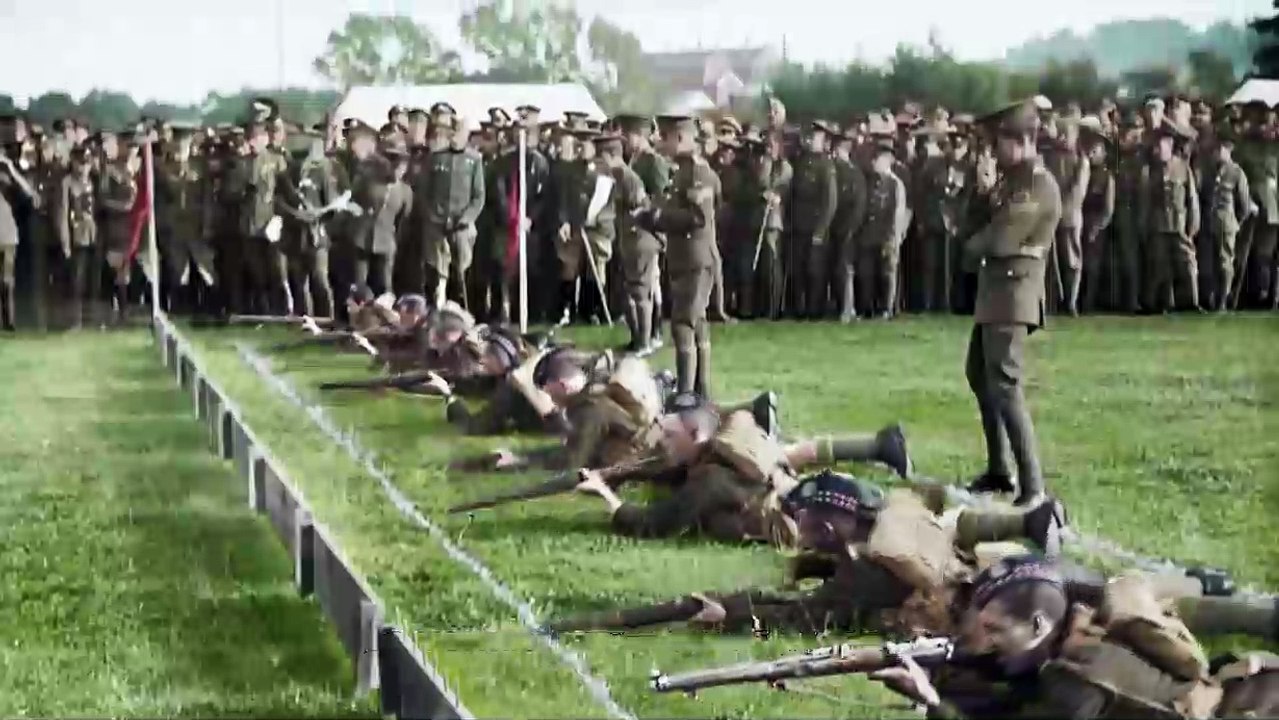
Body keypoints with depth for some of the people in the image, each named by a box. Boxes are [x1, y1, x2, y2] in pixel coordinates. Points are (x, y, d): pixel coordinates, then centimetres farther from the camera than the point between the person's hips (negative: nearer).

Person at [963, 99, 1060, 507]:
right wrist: (979, 246, -3)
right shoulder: (1014, 180, 15)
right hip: (993, 290, 11)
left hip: (1014, 293, -11)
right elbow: (989, 229, 17)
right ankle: (999, 471, 34)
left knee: (1003, 385, -17)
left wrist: (973, 247, -1)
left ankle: (1032, 486, -19)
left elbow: (1000, 240, -20)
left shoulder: (1039, 186, -17)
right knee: (979, 374, 21)